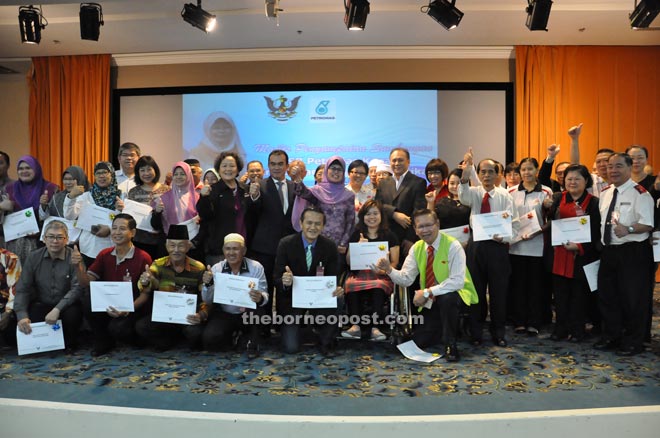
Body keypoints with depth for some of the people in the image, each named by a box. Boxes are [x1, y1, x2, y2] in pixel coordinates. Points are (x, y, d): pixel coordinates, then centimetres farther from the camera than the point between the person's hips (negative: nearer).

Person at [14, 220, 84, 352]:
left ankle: (69, 343, 0)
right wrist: (22, 315, -17)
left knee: (72, 313, -33)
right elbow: (22, 289, -2)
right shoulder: (33, 258, 1)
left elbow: (77, 288, -18)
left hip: (66, 305, -2)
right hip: (41, 305, 3)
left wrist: (57, 309, -30)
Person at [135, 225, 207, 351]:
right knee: (140, 326, -23)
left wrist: (202, 315, -28)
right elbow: (147, 290, -20)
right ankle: (170, 341, 4)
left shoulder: (198, 269, -7)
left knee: (195, 332, -31)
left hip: (188, 317, -2)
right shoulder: (158, 265, -3)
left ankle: (194, 346, 6)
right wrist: (145, 283, -44)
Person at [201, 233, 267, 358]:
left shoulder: (256, 267, -10)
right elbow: (208, 301, -5)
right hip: (223, 314, 2)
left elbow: (264, 295, -15)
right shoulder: (216, 268, -4)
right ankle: (233, 335, 13)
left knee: (258, 304, -33)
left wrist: (260, 298, -40)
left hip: (249, 314, -2)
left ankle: (253, 340, -7)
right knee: (209, 339, -23)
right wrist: (207, 284, -26)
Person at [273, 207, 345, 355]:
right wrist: (285, 282, -37)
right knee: (291, 348, -11)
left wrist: (337, 290, -31)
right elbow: (277, 279, -12)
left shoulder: (330, 247, -8)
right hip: (292, 297, -1)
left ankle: (326, 342, -3)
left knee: (337, 303, -33)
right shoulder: (286, 244, -13)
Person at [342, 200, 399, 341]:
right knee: (350, 285, -34)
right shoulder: (357, 235, 17)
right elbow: (348, 261, 12)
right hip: (359, 273, 1)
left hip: (381, 276, -1)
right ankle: (355, 326, -31)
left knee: (378, 287, -37)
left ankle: (375, 328, -34)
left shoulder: (389, 236, 13)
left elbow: (394, 262, 8)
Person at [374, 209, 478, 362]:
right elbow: (406, 279, -5)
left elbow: (457, 281, -27)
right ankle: (445, 329, 26)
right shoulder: (416, 248, 0)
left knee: (447, 298, -39)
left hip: (453, 294, -5)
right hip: (431, 302, 5)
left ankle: (450, 343, -15)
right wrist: (389, 270, -25)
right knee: (418, 341, -4)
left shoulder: (452, 246, -18)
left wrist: (428, 292, -30)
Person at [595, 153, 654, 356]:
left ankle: (633, 342, 19)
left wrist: (628, 229, -34)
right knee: (607, 295, 14)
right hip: (608, 251, 7)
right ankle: (611, 337, 30)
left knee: (631, 298, 3)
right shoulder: (605, 193, 12)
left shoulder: (639, 193, -11)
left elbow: (647, 224, -18)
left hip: (633, 252, -7)